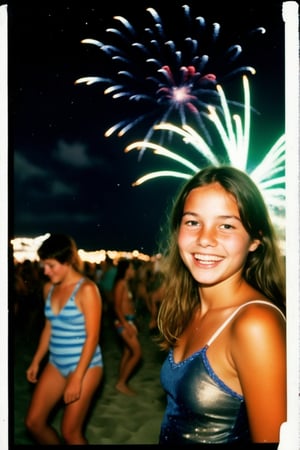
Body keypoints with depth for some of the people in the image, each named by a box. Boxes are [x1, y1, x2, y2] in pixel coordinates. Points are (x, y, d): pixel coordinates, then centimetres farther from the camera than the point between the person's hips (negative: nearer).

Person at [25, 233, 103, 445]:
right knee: (34, 422, 7)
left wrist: (77, 378, -19)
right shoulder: (49, 288, 5)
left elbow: (92, 336, -17)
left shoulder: (86, 289, -16)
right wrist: (36, 361, 14)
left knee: (70, 432, -1)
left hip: (85, 365, -7)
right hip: (56, 364, 7)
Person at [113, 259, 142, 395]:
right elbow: (117, 307, -18)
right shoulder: (121, 284, -14)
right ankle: (121, 382, -1)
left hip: (129, 320, 9)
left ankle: (122, 382, 20)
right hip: (123, 321, -9)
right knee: (137, 353, -9)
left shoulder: (127, 283, 13)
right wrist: (126, 324, -23)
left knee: (127, 352, 12)